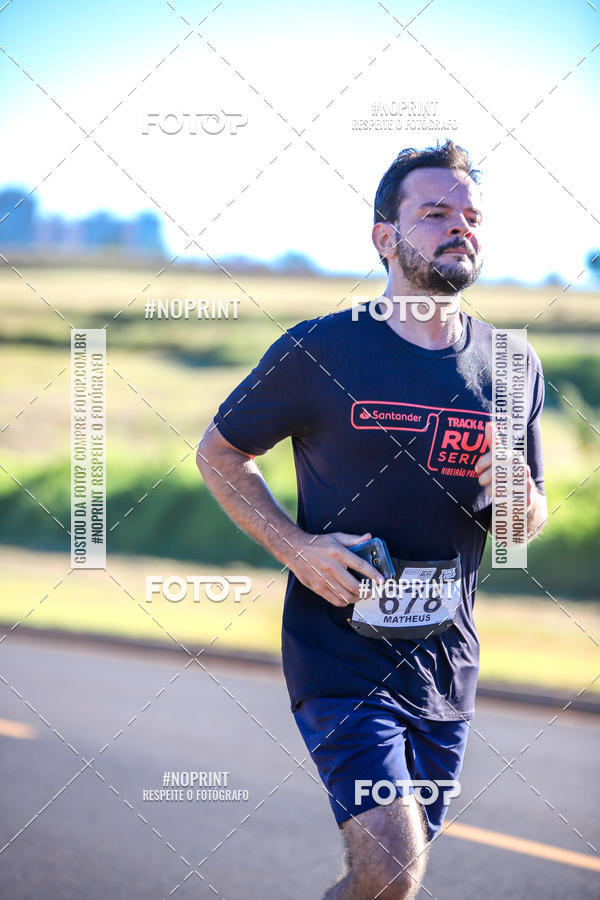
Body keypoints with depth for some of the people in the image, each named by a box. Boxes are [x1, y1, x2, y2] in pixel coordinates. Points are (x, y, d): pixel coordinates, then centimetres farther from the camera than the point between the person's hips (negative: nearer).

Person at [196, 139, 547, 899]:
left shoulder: (513, 369, 5)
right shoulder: (319, 351, -7)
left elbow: (531, 522, 16)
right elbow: (218, 452, 5)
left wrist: (519, 501, -9)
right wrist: (296, 547, -10)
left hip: (447, 662, 5)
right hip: (340, 649, -5)